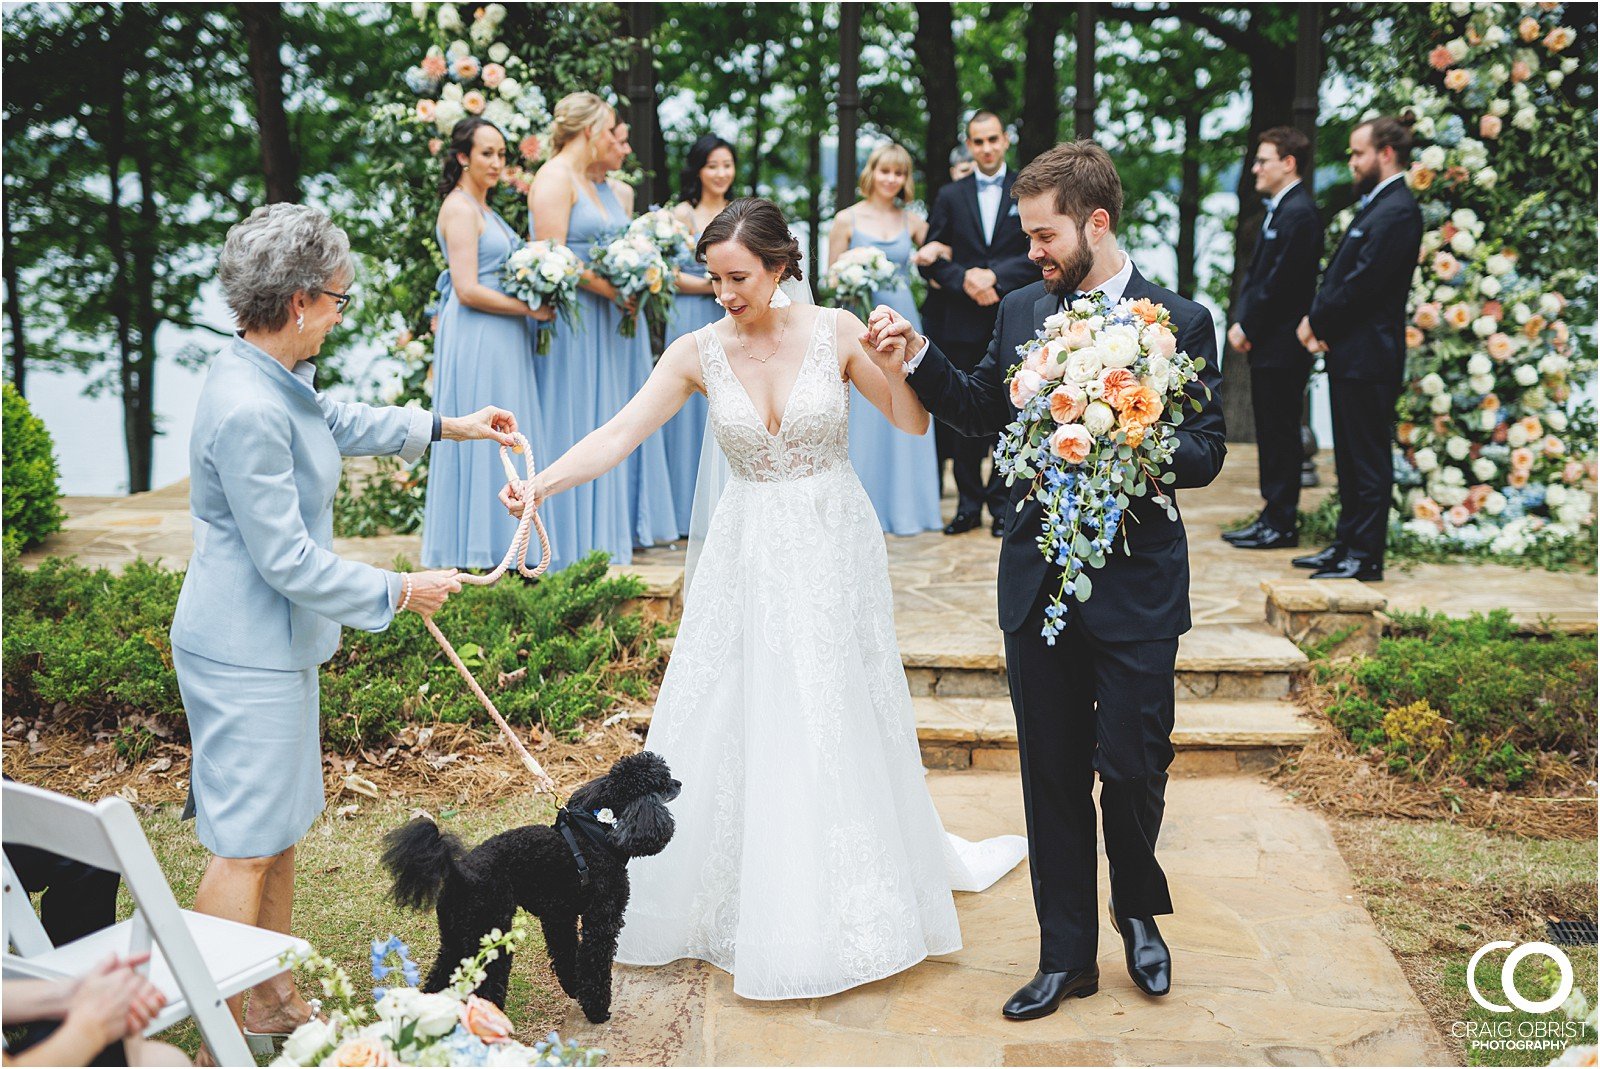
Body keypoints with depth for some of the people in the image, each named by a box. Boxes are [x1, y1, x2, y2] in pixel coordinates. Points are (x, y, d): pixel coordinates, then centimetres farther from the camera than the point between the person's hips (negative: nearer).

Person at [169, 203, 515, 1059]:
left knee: (279, 828, 19)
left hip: (272, 641, 10)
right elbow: (287, 560, -24)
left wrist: (448, 426, 28)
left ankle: (273, 999, 34)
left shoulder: (275, 379, 3)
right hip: (247, 651, -10)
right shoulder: (248, 411, -27)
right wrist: (398, 592, -14)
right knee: (246, 846, 1)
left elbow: (337, 423, 26)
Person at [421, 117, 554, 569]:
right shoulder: (460, 208, -11)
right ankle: (477, 548, 5)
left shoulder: (482, 209, 18)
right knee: (482, 437, -4)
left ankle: (499, 541, 20)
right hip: (476, 340, -10)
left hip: (502, 340, 10)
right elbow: (468, 290, -19)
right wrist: (529, 308, -15)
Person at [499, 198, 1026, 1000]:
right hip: (748, 556, 1)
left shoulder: (837, 332, -7)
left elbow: (914, 423, 0)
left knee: (840, 726, 9)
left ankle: (852, 907, 30)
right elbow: (620, 433, -13)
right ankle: (747, 903, 25)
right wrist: (543, 483, -27)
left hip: (834, 550, -1)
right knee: (734, 726, 5)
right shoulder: (699, 352, -5)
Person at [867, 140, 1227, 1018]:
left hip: (1136, 582, -3)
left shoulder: (1181, 321, -5)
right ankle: (1066, 954, 26)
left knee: (1131, 765, 2)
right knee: (1051, 773, 11)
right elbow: (984, 407, 19)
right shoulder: (1021, 311, 6)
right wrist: (917, 360, 5)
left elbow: (1205, 452, -7)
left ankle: (1137, 910, 35)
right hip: (1038, 579, 4)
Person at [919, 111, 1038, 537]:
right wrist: (964, 280, -12)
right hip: (963, 323, 2)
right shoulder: (950, 196, 11)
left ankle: (1001, 502, 12)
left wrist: (996, 275, -15)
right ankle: (969, 503, 14)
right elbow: (930, 259, 5)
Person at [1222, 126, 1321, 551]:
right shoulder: (1278, 210, 18)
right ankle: (1273, 516, 21)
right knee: (1270, 434, 13)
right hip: (1267, 344, 10)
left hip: (1283, 346, -10)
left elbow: (1280, 281, -19)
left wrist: (1247, 327, -13)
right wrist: (1241, 321, 5)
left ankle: (1281, 525, 2)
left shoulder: (1299, 213, -14)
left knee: (1280, 434, -4)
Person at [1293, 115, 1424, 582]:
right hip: (1348, 354, 10)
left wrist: (1317, 321, -8)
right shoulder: (1374, 206, 17)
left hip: (1369, 357, -10)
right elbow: (1338, 274, 16)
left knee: (1369, 461, -3)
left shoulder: (1397, 211, -15)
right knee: (1350, 459, 16)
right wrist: (1318, 320, 1)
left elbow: (1362, 283, -20)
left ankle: (1366, 558, 4)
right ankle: (1346, 547, 25)